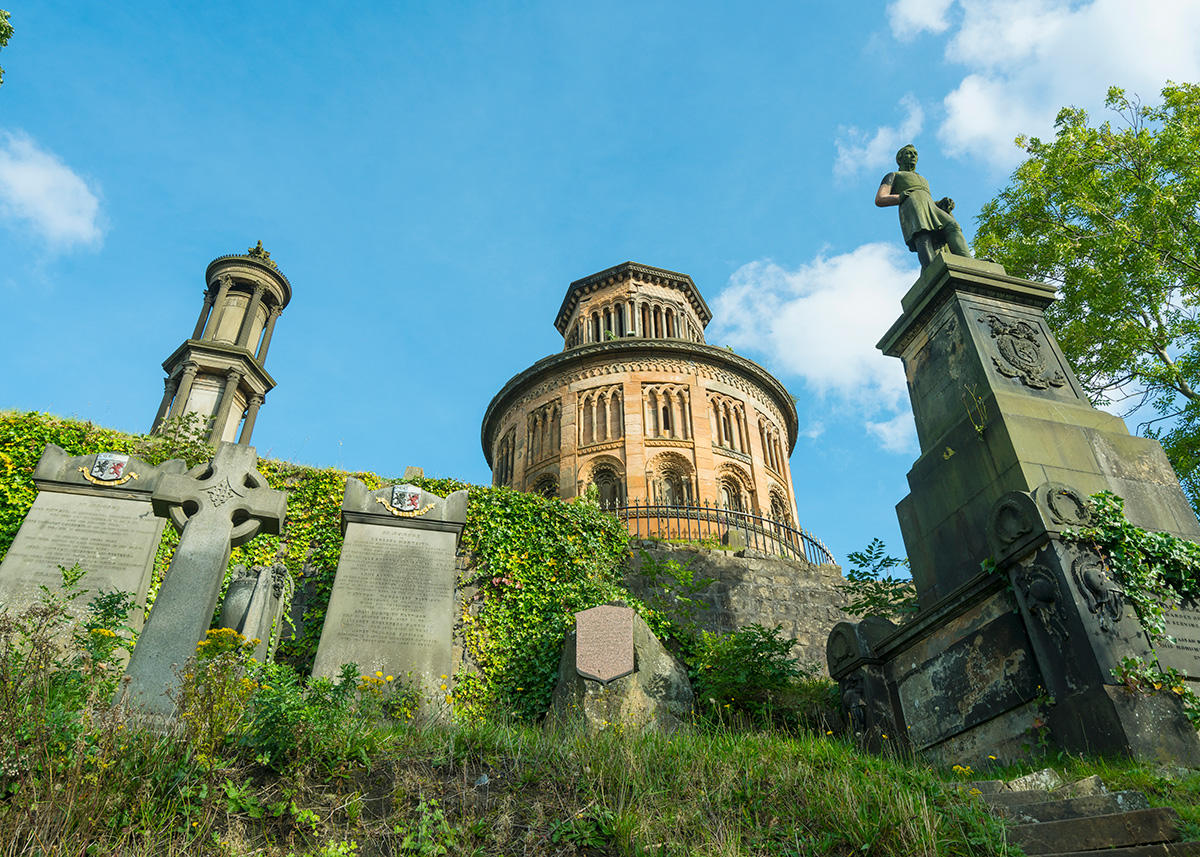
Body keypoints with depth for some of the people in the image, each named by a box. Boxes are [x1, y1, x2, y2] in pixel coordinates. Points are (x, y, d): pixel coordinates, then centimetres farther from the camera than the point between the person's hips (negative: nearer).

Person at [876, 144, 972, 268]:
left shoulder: (923, 180, 47)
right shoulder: (893, 176, 28)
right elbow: (879, 200, 10)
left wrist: (942, 204, 11)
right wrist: (904, 197, -4)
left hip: (932, 209, 5)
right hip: (912, 207, -5)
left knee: (953, 226, -26)